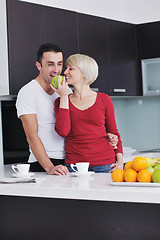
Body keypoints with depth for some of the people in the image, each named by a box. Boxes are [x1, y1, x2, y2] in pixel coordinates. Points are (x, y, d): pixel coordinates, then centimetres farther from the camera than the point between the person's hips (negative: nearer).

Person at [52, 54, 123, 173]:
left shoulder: (104, 100, 6)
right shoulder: (61, 101, 8)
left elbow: (114, 132, 11)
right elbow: (63, 131, -8)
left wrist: (120, 162, -1)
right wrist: (64, 96, -5)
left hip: (104, 164, 0)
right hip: (74, 164, 1)